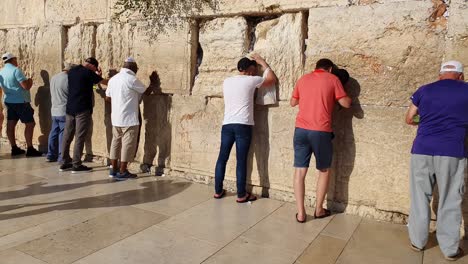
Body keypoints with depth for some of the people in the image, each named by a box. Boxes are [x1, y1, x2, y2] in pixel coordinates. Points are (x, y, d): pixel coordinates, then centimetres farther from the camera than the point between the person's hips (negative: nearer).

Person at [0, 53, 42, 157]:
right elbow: (26, 86, -20)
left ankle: (14, 148, 15)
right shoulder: (16, 70, -15)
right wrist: (30, 81, 1)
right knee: (30, 124, -3)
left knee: (10, 125, 8)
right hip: (20, 102, -8)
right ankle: (30, 149, -5)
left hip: (9, 101, 8)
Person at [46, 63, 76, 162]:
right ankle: (62, 157, 2)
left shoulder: (53, 78, 10)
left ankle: (51, 155, 20)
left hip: (54, 111, 7)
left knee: (54, 133, 13)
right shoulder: (68, 79, -14)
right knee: (64, 134, -1)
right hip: (64, 111, -7)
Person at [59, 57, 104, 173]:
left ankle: (65, 163, 18)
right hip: (82, 109, -8)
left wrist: (96, 76, 24)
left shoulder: (71, 71, 11)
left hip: (70, 108, 8)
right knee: (80, 137, -3)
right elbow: (104, 82, 3)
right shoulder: (88, 73, -10)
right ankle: (76, 165, 0)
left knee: (67, 136, 11)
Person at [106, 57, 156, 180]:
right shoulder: (132, 79, -12)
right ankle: (122, 172, 2)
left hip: (116, 117, 8)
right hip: (129, 118, -8)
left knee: (116, 142, 13)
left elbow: (108, 98, 14)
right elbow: (146, 92, -1)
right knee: (128, 144, -1)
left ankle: (114, 169, 18)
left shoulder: (113, 79, 10)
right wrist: (152, 82, 16)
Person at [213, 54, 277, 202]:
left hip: (227, 124, 5)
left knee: (222, 158, 11)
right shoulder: (251, 80, 0)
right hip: (243, 125, -5)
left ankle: (218, 191, 20)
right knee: (241, 160, 0)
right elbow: (273, 79, 13)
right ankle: (241, 195, 8)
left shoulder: (227, 81, 14)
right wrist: (262, 62, 22)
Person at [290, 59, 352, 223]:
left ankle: (300, 213, 7)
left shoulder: (303, 79, 14)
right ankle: (319, 209, 23)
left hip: (301, 129, 3)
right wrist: (347, 96, 24)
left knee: (300, 171, 6)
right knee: (324, 170, 16)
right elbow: (346, 104, 3)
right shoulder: (332, 79, 4)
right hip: (321, 131, -3)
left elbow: (293, 102, 23)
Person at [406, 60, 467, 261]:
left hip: (422, 150, 1)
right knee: (450, 201, 7)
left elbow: (409, 119, 12)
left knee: (420, 197, 11)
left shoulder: (424, 90, 8)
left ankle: (417, 241, 20)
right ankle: (450, 249, 16)